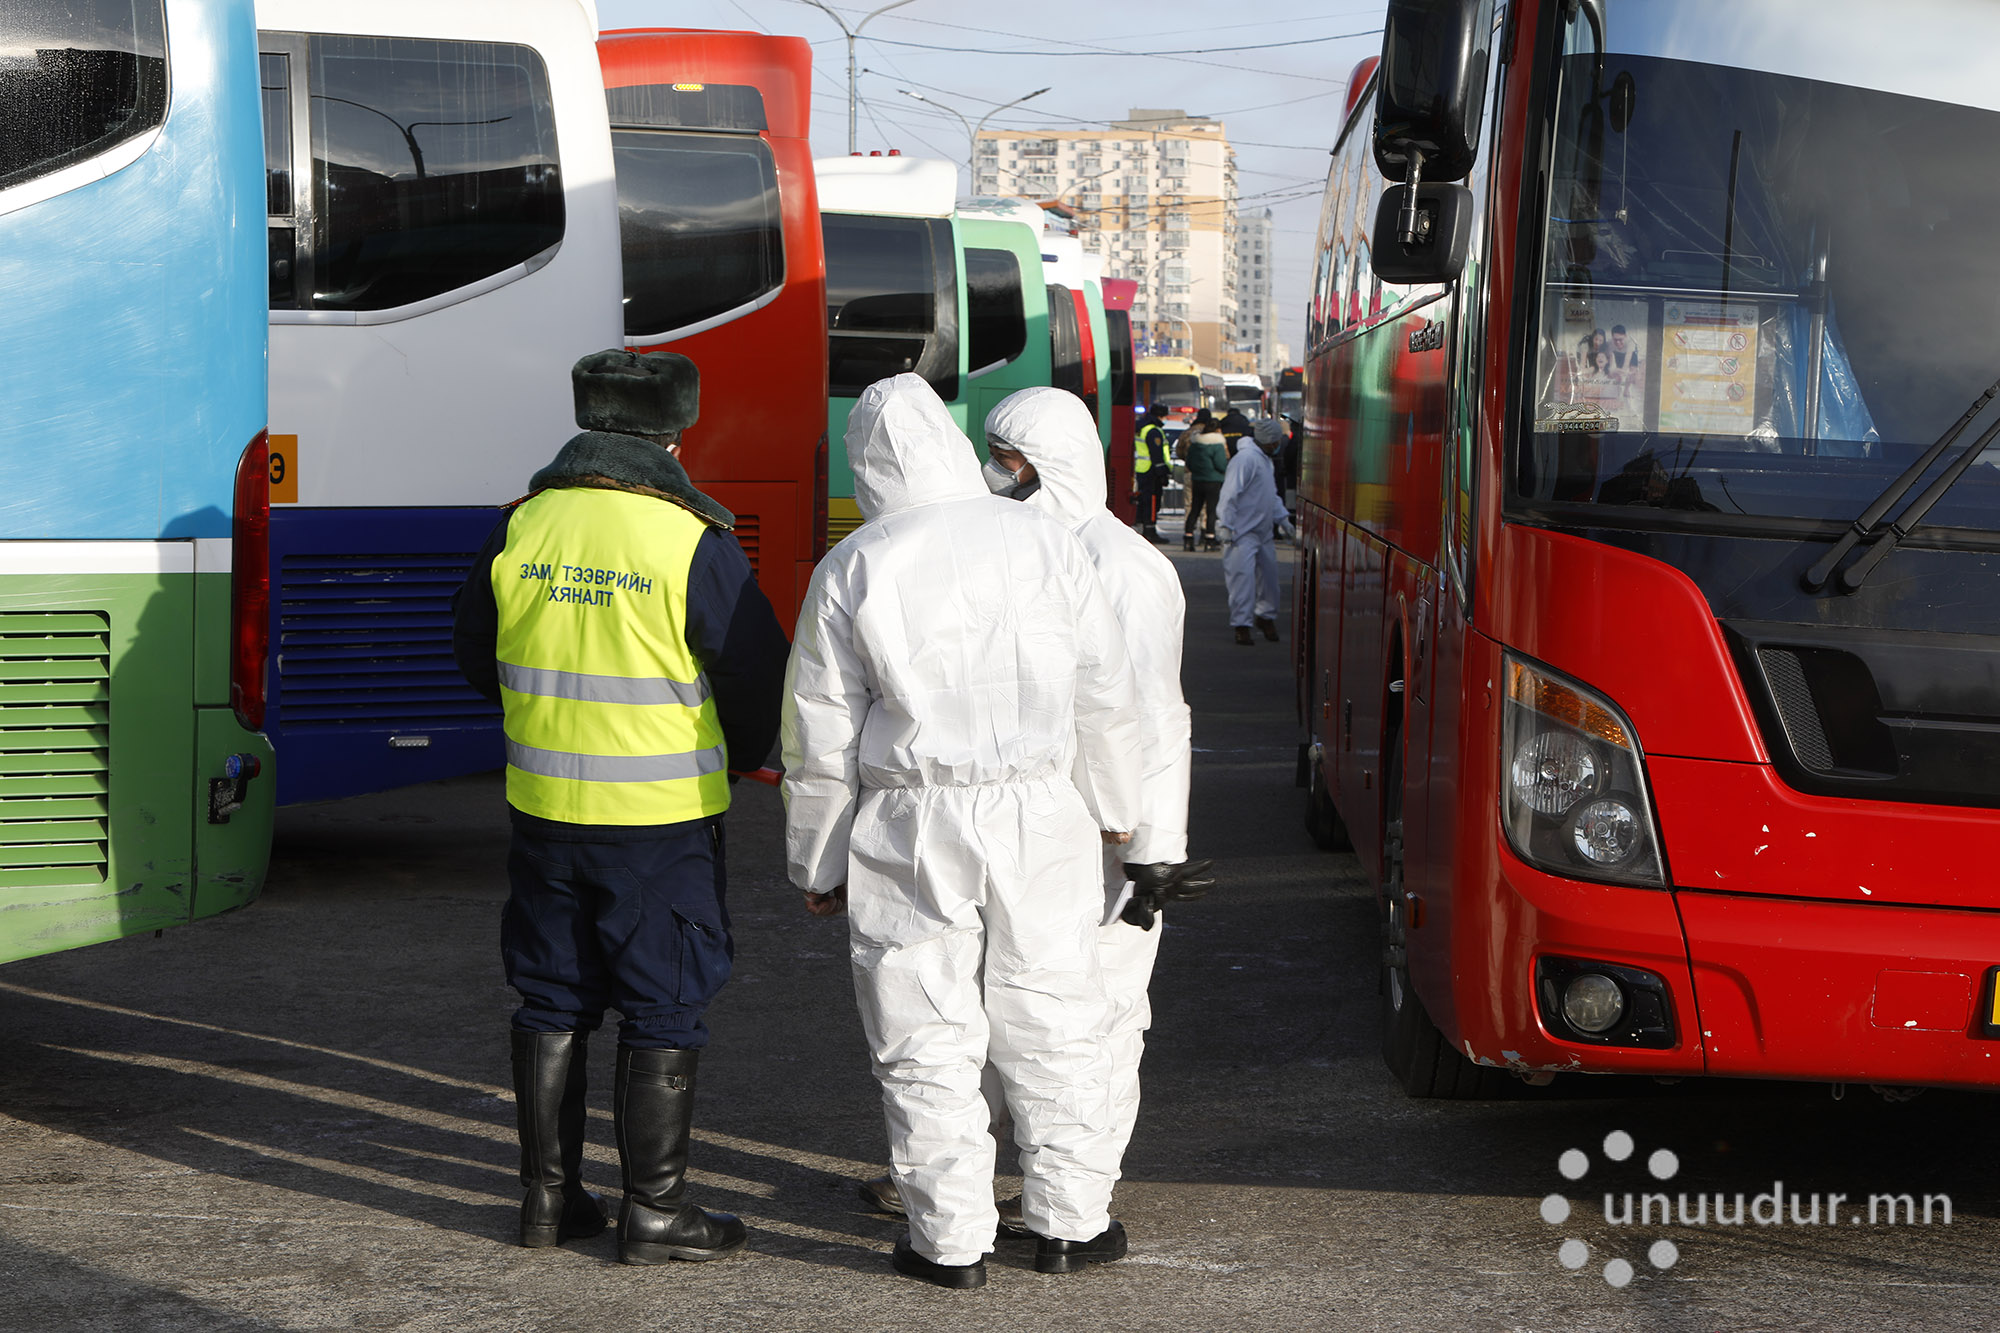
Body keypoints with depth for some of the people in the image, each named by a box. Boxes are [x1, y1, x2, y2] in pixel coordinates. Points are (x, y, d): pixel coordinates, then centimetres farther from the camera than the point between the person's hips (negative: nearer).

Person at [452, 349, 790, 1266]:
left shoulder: (522, 527, 1)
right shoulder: (690, 540, -13)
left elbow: (474, 648, 14)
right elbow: (756, 674, -6)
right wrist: (735, 757, 14)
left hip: (542, 805, 5)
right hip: (661, 813, -4)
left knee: (552, 998, 15)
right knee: (662, 1009, 4)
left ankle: (548, 1193, 21)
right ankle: (655, 1209, 8)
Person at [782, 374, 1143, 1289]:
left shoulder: (854, 569, -5)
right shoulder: (1042, 541, -1)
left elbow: (821, 736, -1)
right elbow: (1105, 694, 5)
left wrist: (820, 863, 10)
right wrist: (1113, 807, 19)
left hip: (911, 834, -2)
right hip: (1041, 815, 2)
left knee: (928, 1040, 6)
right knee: (1053, 1021, 12)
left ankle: (951, 1240, 11)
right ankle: (1070, 1222, 20)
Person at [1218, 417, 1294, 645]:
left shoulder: (1265, 461, 15)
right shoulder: (1246, 459, -16)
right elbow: (1230, 494, -20)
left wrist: (1281, 518, 22)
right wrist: (1226, 526, -23)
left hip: (1263, 532, 10)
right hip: (1243, 532, -10)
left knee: (1268, 573, 15)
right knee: (1243, 576, -10)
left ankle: (1266, 617, 31)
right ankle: (1241, 625, -6)